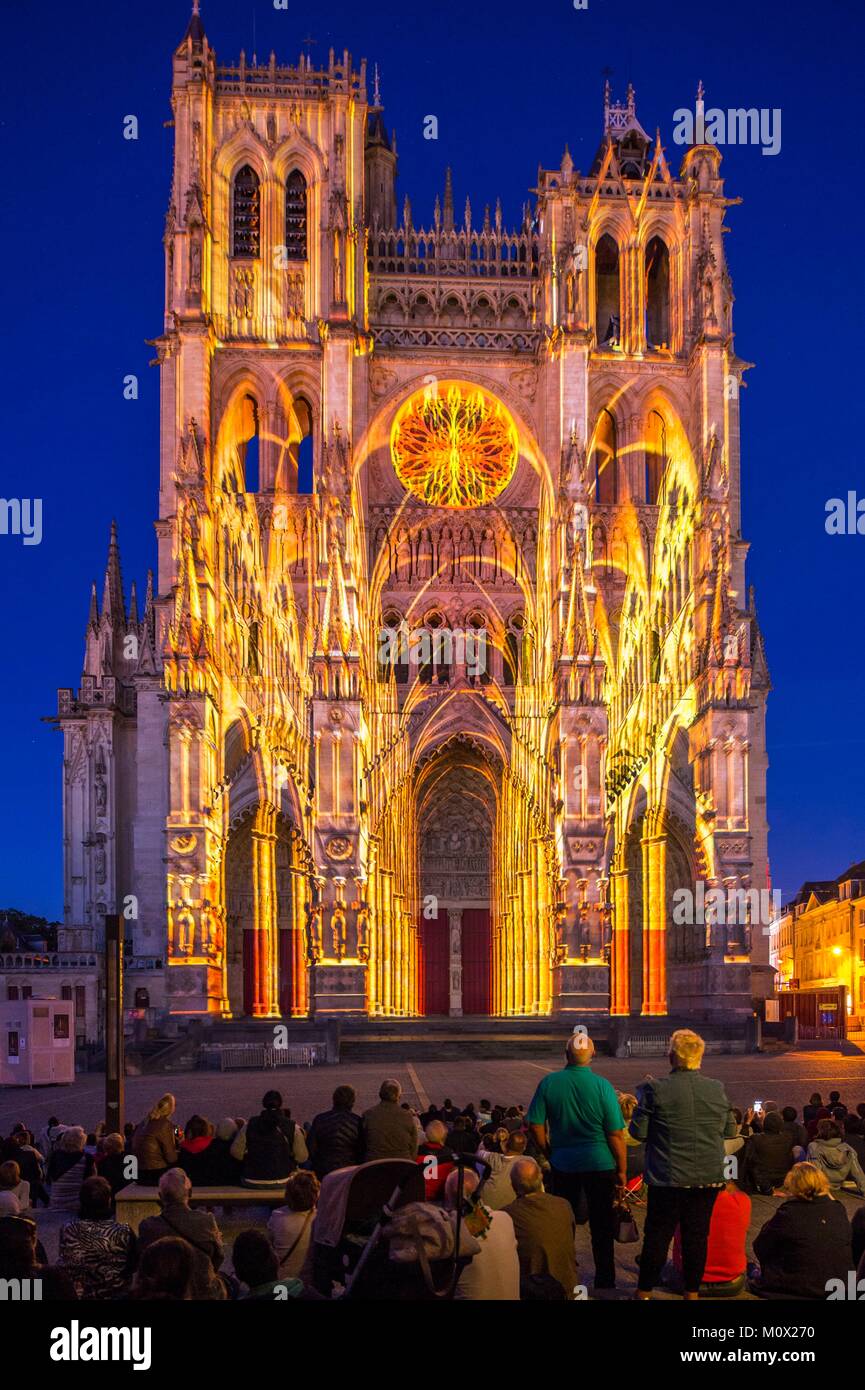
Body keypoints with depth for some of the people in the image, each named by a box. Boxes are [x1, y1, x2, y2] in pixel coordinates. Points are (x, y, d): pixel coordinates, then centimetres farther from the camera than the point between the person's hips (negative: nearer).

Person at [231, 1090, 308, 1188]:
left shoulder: (250, 1125, 0)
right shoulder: (292, 1127, -4)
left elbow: (236, 1152, 2)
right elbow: (302, 1157, -2)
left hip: (253, 1183, 1)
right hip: (282, 1183, -1)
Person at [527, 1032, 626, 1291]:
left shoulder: (549, 1083, -6)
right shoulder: (602, 1085, -13)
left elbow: (536, 1125, -2)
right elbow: (616, 1134, -12)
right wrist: (622, 1171, -3)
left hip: (562, 1163, 2)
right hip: (600, 1163, -2)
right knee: (601, 1228, 10)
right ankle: (605, 1281, 17)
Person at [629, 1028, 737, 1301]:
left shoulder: (655, 1089, -13)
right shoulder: (717, 1089, -2)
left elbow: (638, 1131, -9)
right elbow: (729, 1131, 7)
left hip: (668, 1176, -2)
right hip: (709, 1176, 3)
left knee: (657, 1235, 7)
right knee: (697, 1235, 11)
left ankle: (645, 1291, 15)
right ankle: (692, 1291, 18)